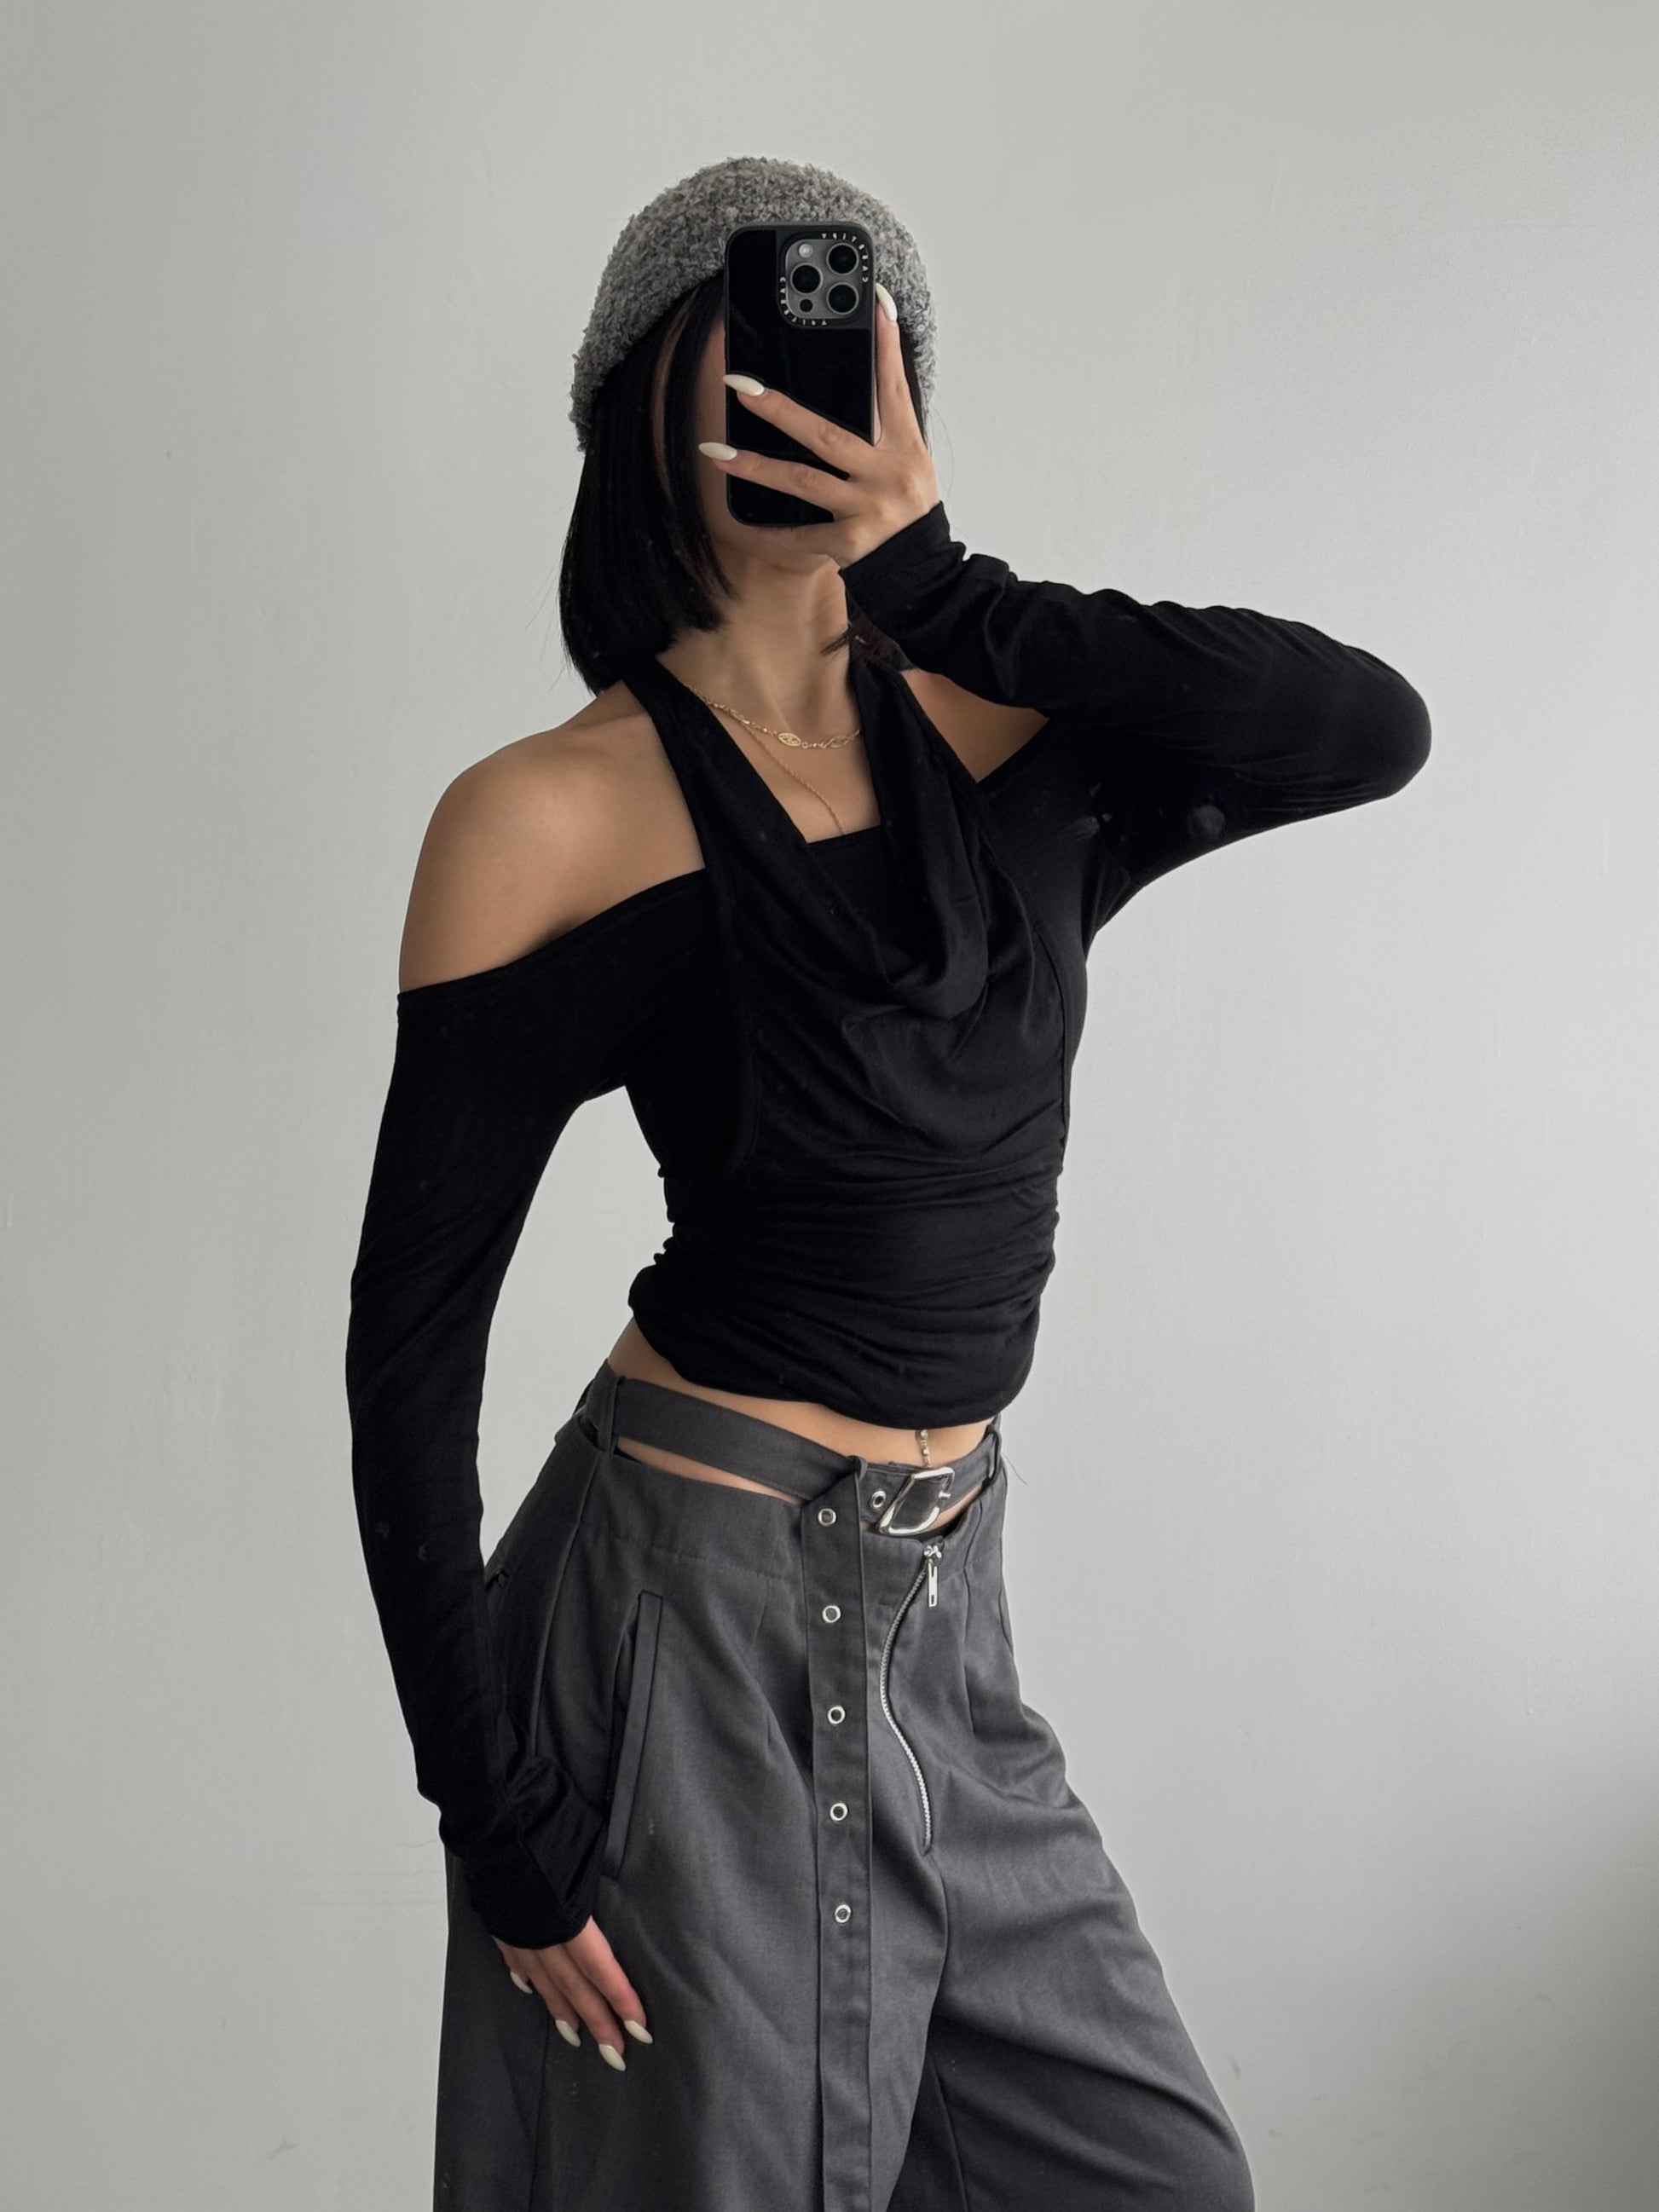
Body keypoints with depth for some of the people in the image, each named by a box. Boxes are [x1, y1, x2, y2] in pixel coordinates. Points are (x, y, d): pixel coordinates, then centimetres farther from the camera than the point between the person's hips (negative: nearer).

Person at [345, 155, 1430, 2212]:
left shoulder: (1000, 746, 2)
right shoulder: (552, 813, -11)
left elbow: (1366, 728, -15)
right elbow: (414, 1324, -10)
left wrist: (926, 578, -21)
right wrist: (495, 1810, -12)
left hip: (941, 1602, 6)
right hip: (692, 1610, -5)